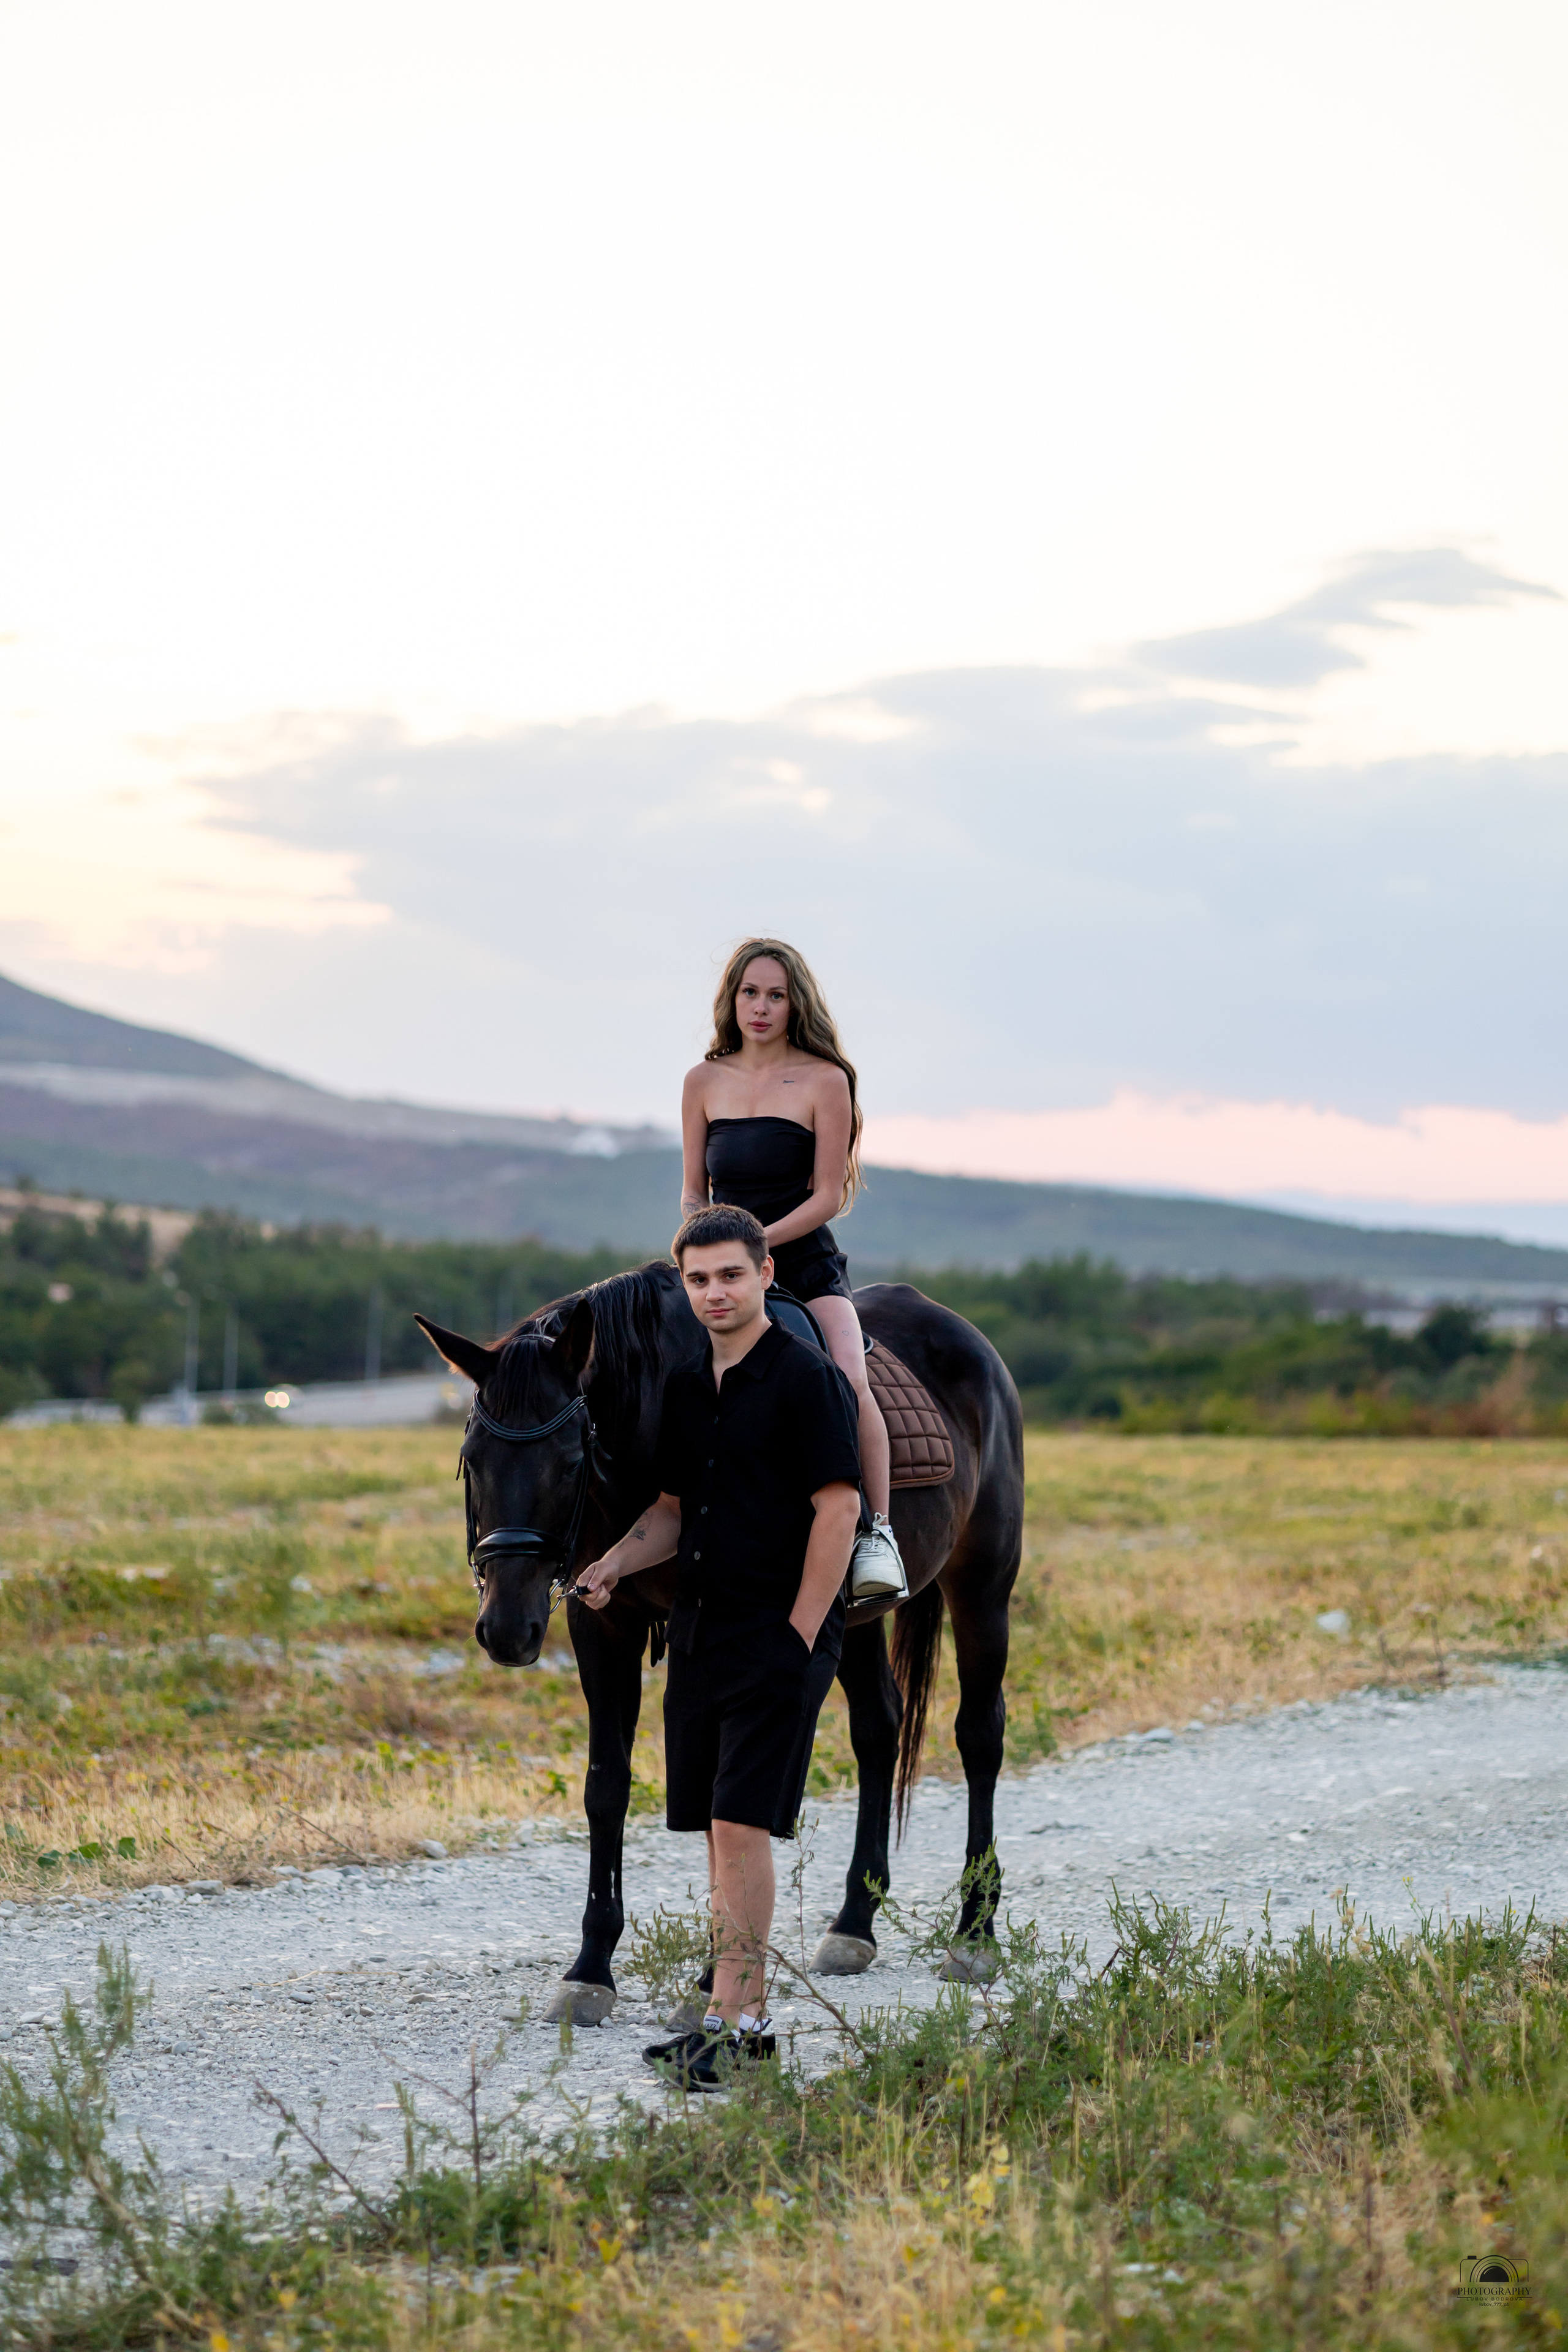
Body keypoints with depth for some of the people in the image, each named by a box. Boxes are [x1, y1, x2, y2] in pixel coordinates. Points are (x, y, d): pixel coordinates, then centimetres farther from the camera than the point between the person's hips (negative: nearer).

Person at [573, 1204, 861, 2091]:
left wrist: (799, 1637, -16)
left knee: (741, 1824, -12)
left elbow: (838, 1510, -14)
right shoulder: (685, 1387, 13)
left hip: (778, 1638, -8)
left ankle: (731, 2021, -10)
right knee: (716, 1828, 10)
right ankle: (749, 2013, 17)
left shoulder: (807, 1378, -11)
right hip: (699, 1634, 8)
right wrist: (613, 1564, 1)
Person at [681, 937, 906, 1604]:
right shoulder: (704, 1083, 8)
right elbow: (693, 1191, 13)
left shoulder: (825, 1081, -2)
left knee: (848, 1379, -28)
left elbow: (827, 1197, -6)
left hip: (805, 1262, -3)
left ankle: (877, 1534, -25)